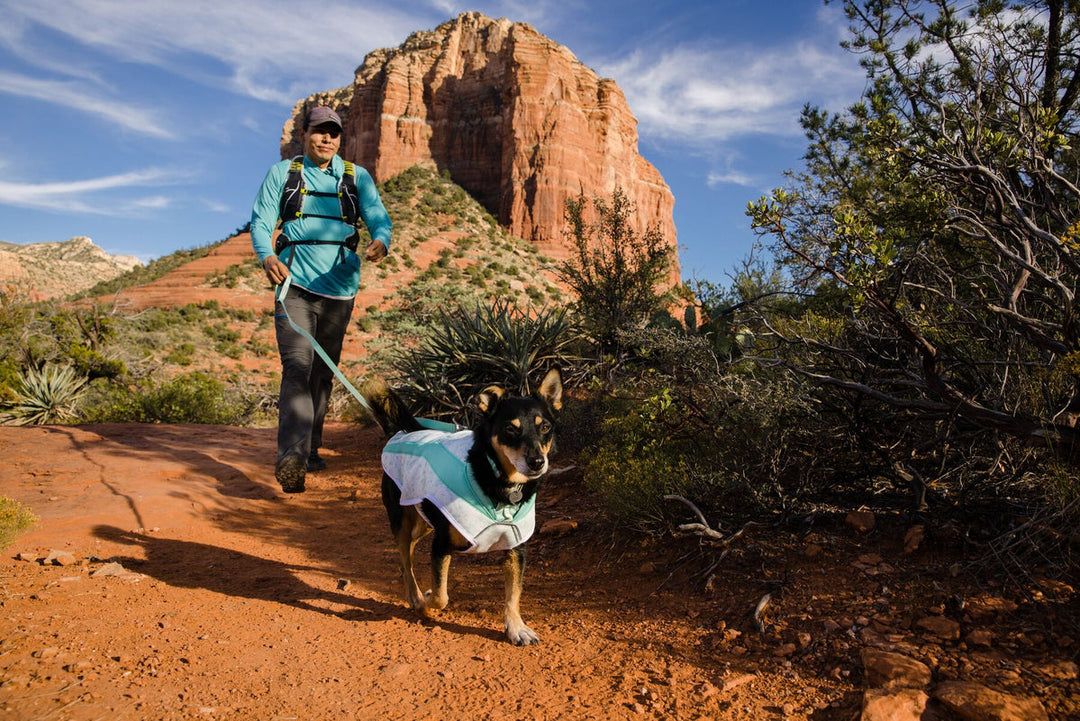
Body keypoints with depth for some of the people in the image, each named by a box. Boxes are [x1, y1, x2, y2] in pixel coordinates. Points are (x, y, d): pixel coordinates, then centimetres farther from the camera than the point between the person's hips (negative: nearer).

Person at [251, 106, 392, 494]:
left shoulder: (357, 177, 13)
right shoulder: (282, 173, 11)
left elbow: (378, 218, 2)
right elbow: (260, 220, 4)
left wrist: (380, 242, -23)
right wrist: (267, 257, -18)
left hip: (339, 286, 2)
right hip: (295, 284, -2)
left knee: (324, 371, 10)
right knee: (298, 366, -19)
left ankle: (310, 450, 25)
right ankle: (290, 457, -25)